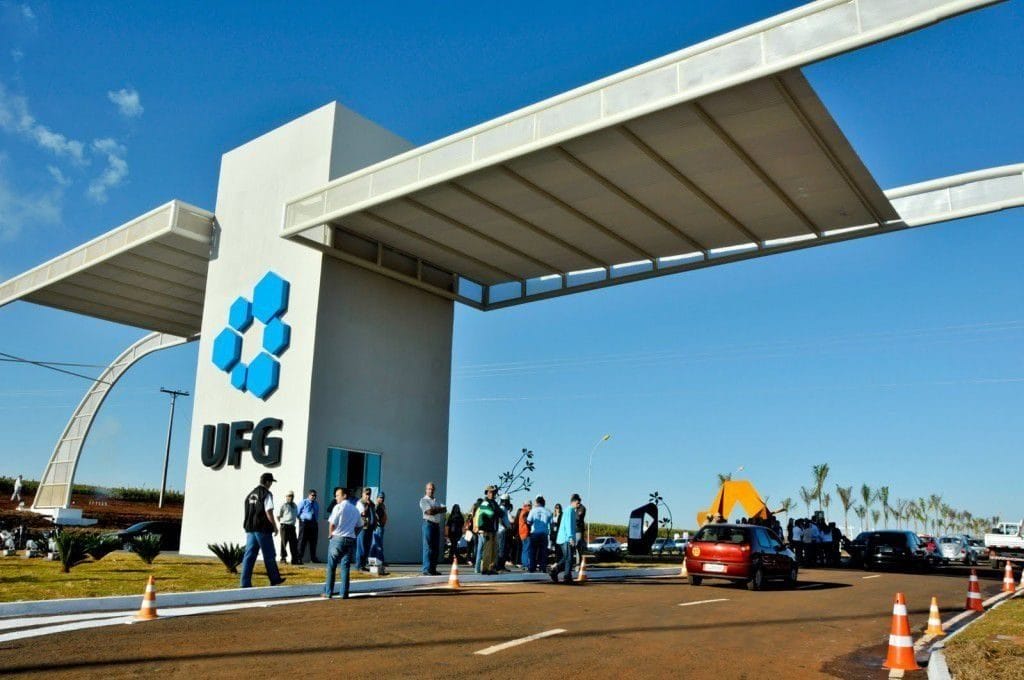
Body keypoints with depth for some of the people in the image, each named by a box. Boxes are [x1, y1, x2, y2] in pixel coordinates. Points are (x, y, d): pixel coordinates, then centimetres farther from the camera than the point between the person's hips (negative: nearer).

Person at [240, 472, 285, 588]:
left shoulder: (251, 494, 13)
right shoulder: (266, 494, -10)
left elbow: (248, 512, 15)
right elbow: (269, 512, -16)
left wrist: (247, 526, 20)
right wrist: (275, 526, -8)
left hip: (250, 529, 7)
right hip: (263, 529, -7)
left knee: (249, 555, 5)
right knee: (269, 555, 5)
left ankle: (245, 582, 0)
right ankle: (275, 579, 15)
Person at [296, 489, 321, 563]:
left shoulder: (316, 504, 18)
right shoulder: (304, 502, 2)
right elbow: (298, 512, 0)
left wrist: (316, 520, 12)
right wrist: (302, 519, -6)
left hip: (314, 523, 5)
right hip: (304, 523, -5)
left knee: (313, 541, 8)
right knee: (302, 541, -4)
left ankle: (313, 558, 16)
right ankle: (299, 558, -1)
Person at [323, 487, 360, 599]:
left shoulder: (338, 507, -6)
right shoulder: (355, 509, 12)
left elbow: (332, 523, -10)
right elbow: (359, 526, 15)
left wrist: (330, 534, 5)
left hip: (337, 539, -5)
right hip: (350, 540, 5)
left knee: (331, 566, 5)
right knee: (345, 567, 6)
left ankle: (328, 592, 7)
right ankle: (344, 593, 3)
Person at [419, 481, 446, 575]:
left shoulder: (437, 501, 22)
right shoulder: (423, 500, 1)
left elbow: (444, 509, 5)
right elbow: (429, 512, -14)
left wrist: (434, 509, -7)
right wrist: (439, 509, -3)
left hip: (437, 525, 7)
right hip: (428, 524, -7)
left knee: (435, 548, 6)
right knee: (428, 547, -9)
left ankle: (433, 569, 10)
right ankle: (426, 569, -9)